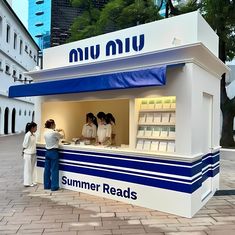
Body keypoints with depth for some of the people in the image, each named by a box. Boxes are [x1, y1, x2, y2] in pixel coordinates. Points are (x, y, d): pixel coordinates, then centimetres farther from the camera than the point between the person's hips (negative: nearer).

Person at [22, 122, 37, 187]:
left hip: (33, 154, 7)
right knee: (28, 168, 3)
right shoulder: (28, 135, -17)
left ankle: (32, 181, 24)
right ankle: (27, 183, 14)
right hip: (28, 154, -7)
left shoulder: (34, 135, 6)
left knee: (32, 168, 14)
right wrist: (23, 152, -4)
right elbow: (25, 145, -12)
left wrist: (34, 153, 9)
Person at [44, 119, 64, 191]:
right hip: (53, 152, -7)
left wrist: (56, 131, 21)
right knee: (54, 170, 1)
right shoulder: (54, 133, -18)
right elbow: (62, 136, -1)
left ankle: (47, 185, 23)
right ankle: (54, 186, 8)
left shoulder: (45, 133, 3)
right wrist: (61, 131, 18)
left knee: (47, 169, 12)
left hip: (47, 152, 7)